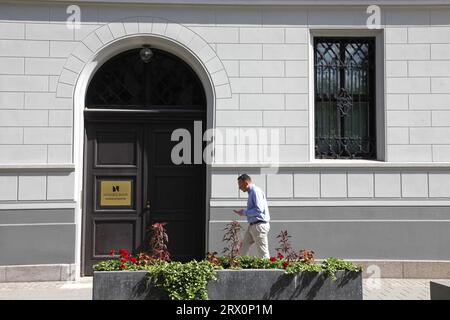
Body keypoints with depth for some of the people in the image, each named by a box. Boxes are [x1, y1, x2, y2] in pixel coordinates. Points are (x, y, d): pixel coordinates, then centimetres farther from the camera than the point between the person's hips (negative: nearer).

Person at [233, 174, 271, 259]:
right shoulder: (251, 192, 17)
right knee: (243, 249, 10)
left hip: (259, 225, -10)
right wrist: (242, 212, 13)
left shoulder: (256, 191, -14)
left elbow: (259, 210, -23)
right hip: (252, 225, 10)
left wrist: (244, 212, -13)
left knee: (263, 253, -4)